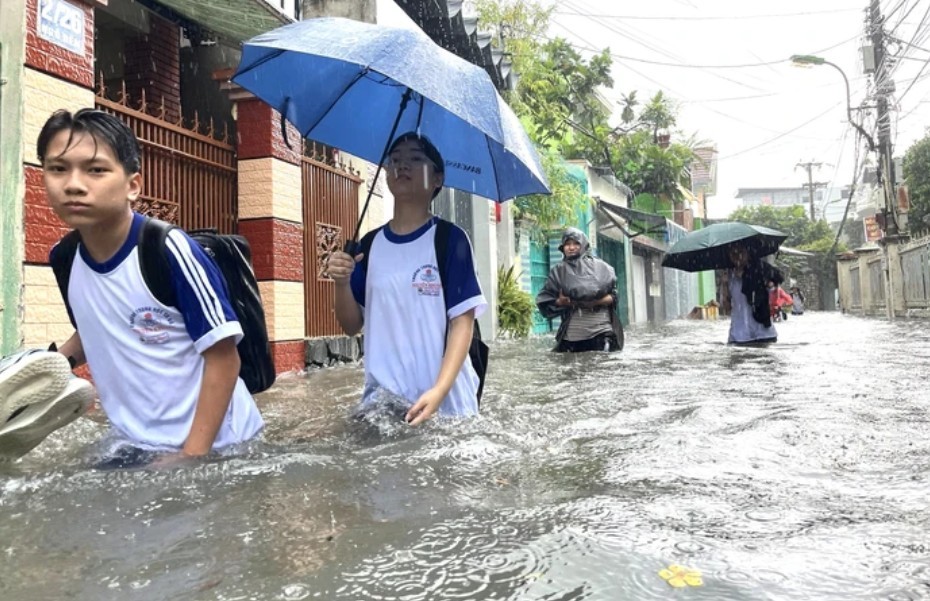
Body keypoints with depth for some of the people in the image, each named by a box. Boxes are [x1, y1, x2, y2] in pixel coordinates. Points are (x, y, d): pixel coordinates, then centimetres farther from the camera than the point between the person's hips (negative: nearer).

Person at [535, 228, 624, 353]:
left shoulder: (599, 266, 10)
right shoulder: (559, 271, 12)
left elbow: (614, 296, 3)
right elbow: (544, 301, 7)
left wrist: (594, 302, -14)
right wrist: (560, 302, -13)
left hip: (601, 330, 0)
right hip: (571, 334, 1)